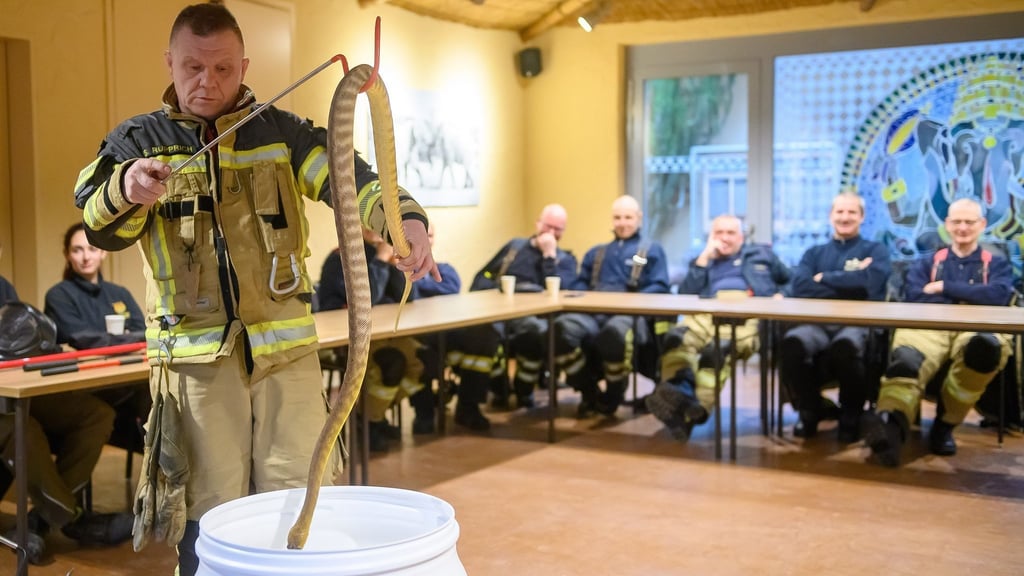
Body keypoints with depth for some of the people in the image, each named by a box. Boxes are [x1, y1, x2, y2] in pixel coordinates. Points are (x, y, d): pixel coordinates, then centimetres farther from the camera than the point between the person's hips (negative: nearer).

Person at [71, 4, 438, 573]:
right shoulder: (138, 140, 5)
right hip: (196, 357, 0)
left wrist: (404, 216, -29)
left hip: (288, 350, 1)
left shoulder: (281, 132, 5)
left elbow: (350, 180, -7)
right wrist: (126, 191, -31)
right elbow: (102, 229, -7)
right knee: (208, 516, 8)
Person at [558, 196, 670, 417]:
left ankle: (613, 396, -15)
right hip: (592, 312, 3)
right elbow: (578, 284, 23)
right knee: (563, 327, -34)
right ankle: (589, 392, -12)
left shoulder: (652, 250, 21)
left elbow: (659, 288, 6)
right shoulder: (596, 252, 34)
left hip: (630, 314, -3)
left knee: (615, 331, -43)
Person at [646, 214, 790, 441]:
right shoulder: (703, 261, 34)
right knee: (678, 338, -35)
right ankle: (681, 391, -54)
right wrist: (704, 257, 14)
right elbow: (685, 295, 16)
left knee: (718, 348, -37)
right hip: (706, 313, 2)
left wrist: (781, 295, 5)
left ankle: (697, 409, -52)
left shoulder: (761, 254, 33)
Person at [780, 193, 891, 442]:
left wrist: (824, 278, 2)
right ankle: (811, 408, -6)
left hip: (857, 324, -2)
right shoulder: (814, 253, 23)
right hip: (816, 323, 2)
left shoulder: (876, 251, 17)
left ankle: (851, 416, -11)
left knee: (844, 347, -40)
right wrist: (849, 286, -2)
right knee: (791, 343, -34)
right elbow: (798, 287, 2)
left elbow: (869, 283, -8)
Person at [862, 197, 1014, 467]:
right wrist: (971, 298, 5)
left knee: (985, 347, -41)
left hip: (977, 329, 0)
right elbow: (915, 297, 10)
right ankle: (891, 423, -67)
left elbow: (998, 296, 4)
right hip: (929, 327, 1)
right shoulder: (926, 263, 32)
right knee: (906, 358, -38)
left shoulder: (997, 264, 28)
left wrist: (944, 288, 5)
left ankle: (945, 425, -25)